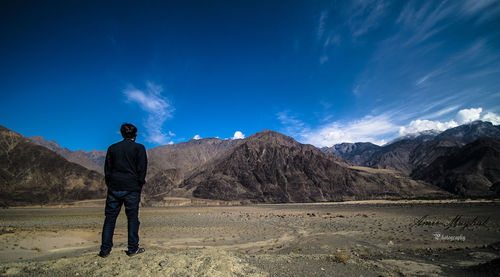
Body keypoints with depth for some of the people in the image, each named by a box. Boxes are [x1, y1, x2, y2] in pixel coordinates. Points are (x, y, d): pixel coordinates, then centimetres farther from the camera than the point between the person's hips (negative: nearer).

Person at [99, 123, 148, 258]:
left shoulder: (112, 148, 10)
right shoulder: (139, 148, -2)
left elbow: (107, 169, 11)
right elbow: (141, 169, -6)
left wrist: (110, 186, 15)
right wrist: (140, 185, 4)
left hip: (114, 188, 3)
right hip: (131, 189, -3)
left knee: (110, 218, 11)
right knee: (132, 218, 5)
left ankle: (105, 250, 15)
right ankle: (133, 249, 11)